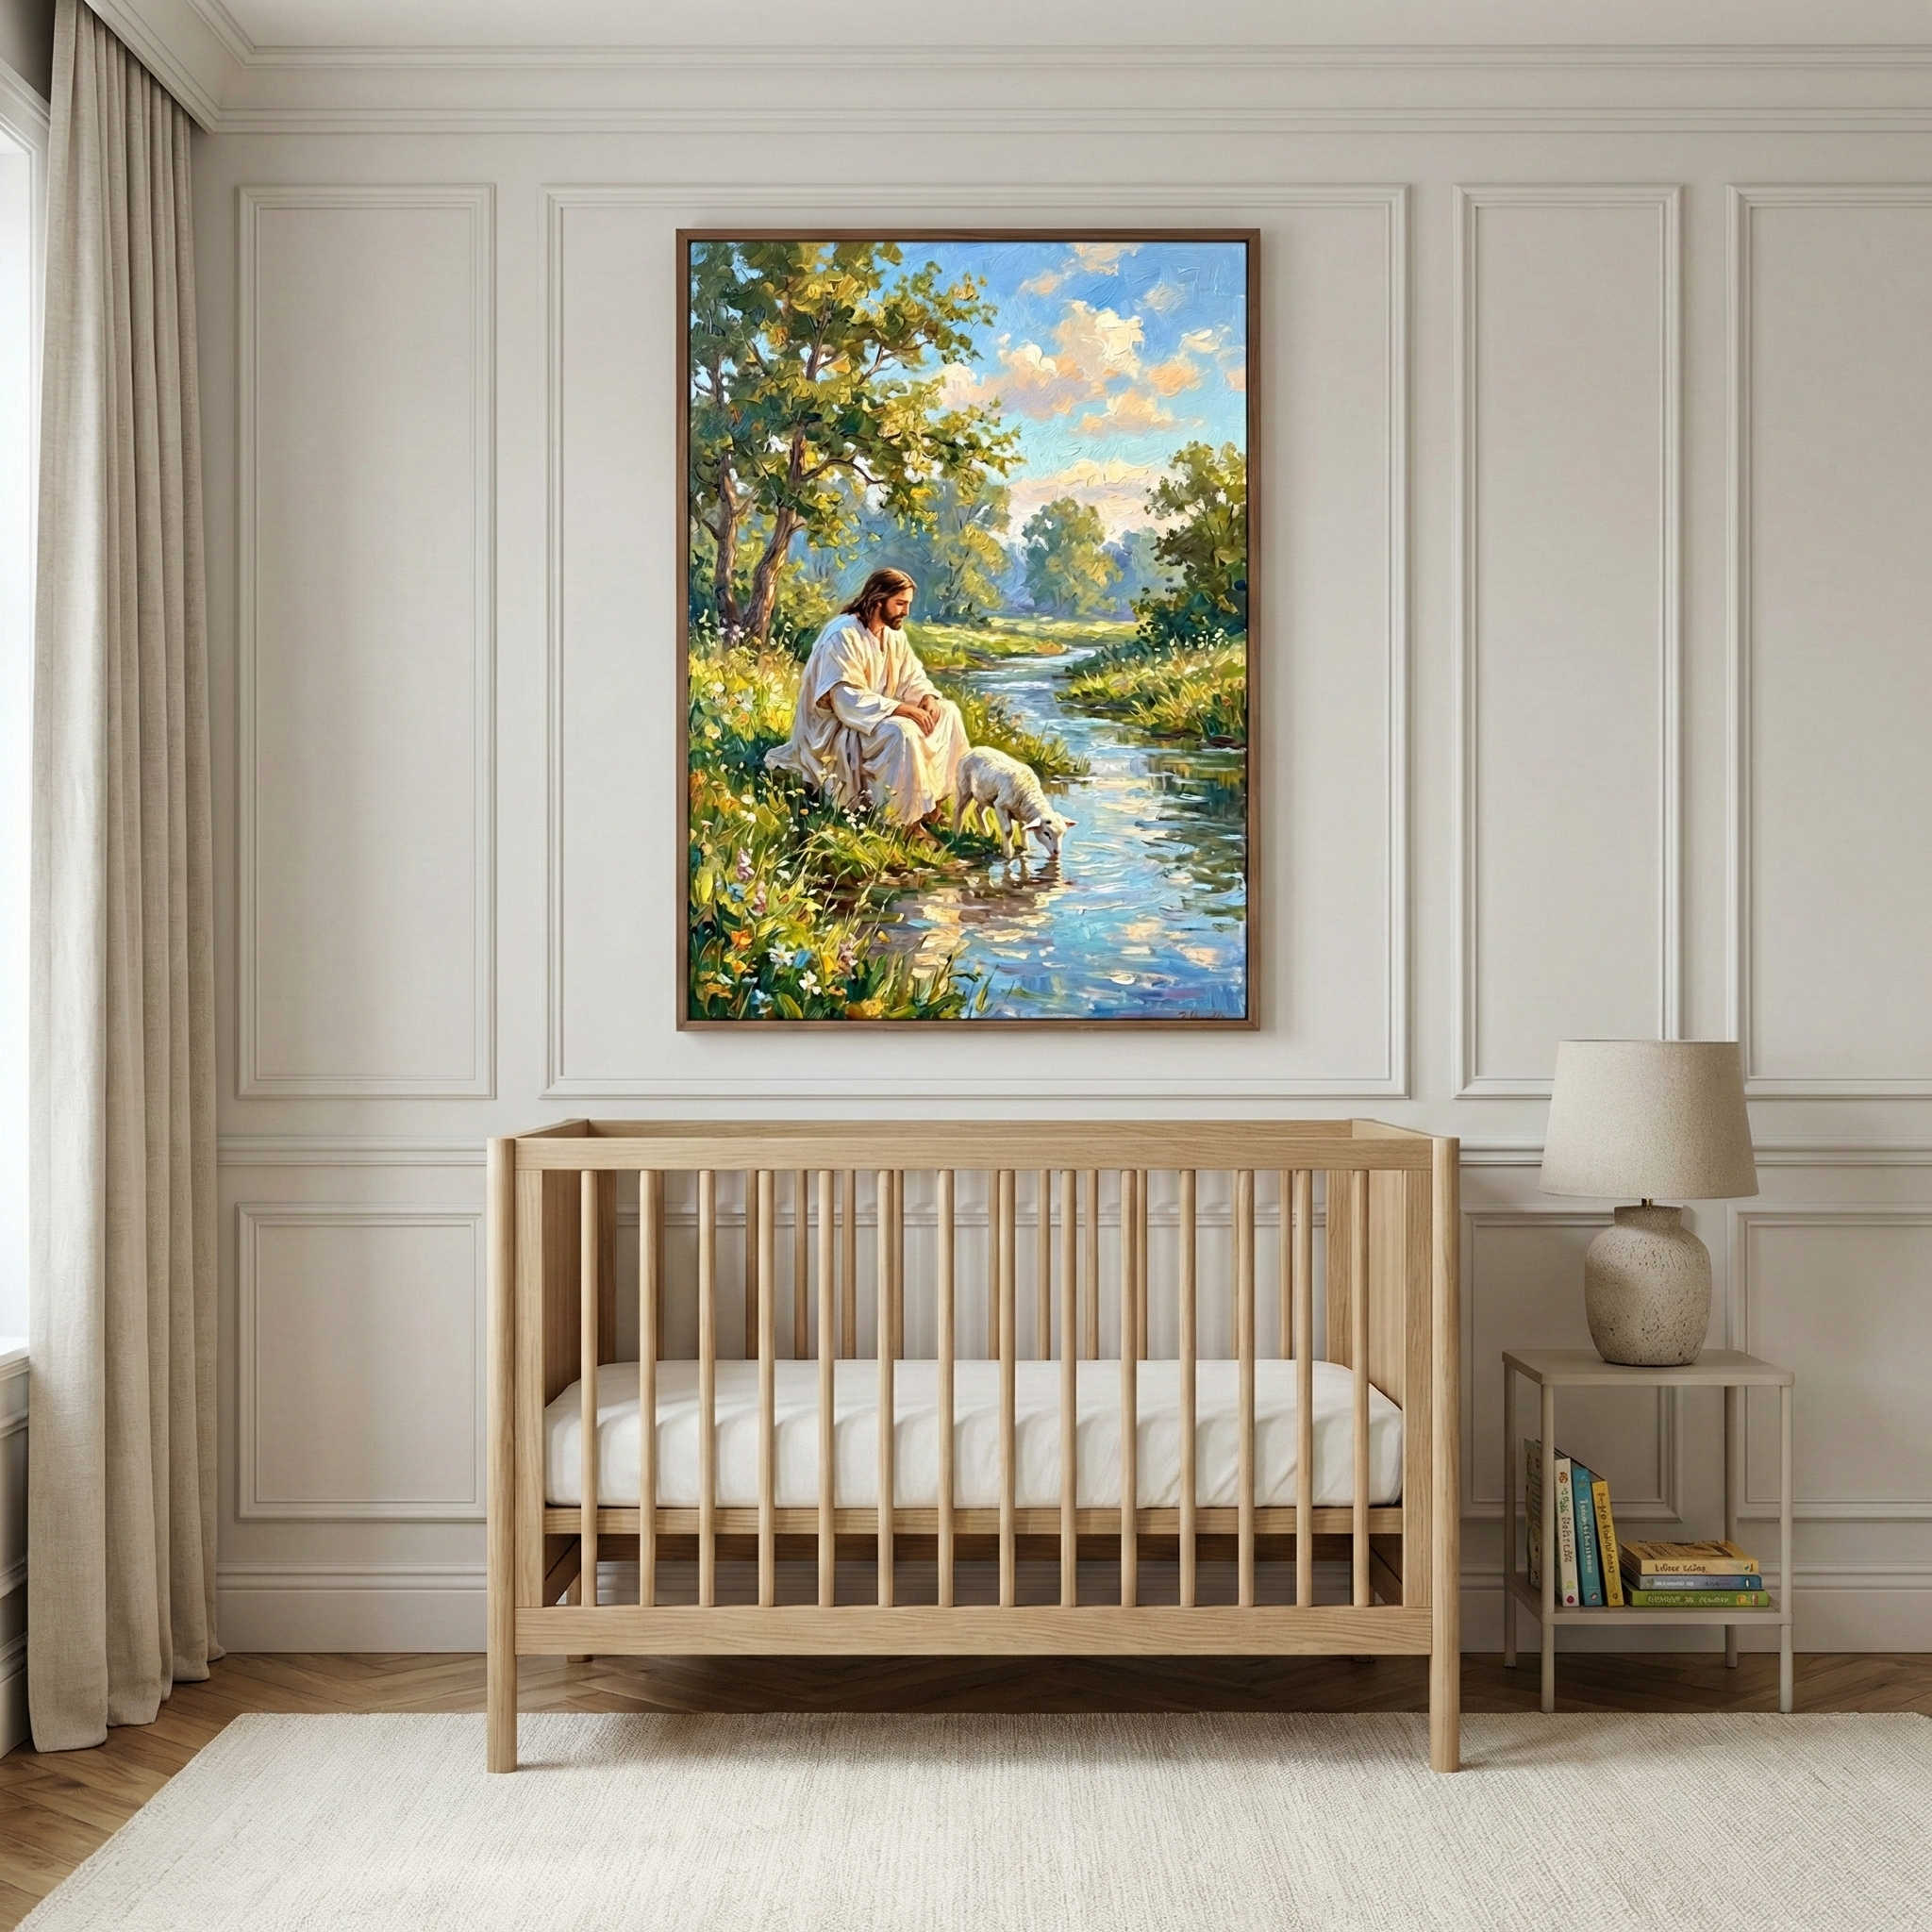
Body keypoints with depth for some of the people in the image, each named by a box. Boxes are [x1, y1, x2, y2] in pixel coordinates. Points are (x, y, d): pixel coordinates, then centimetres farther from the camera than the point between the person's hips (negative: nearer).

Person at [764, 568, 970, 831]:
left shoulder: (894, 633, 3)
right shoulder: (843, 635, -23)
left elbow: (912, 676, 8)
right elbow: (848, 700, -29)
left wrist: (927, 698, -15)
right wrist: (903, 708, -33)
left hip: (880, 715, 9)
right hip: (838, 726, -9)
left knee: (947, 712, -1)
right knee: (901, 732, -33)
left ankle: (933, 798, 2)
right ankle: (905, 821, -24)